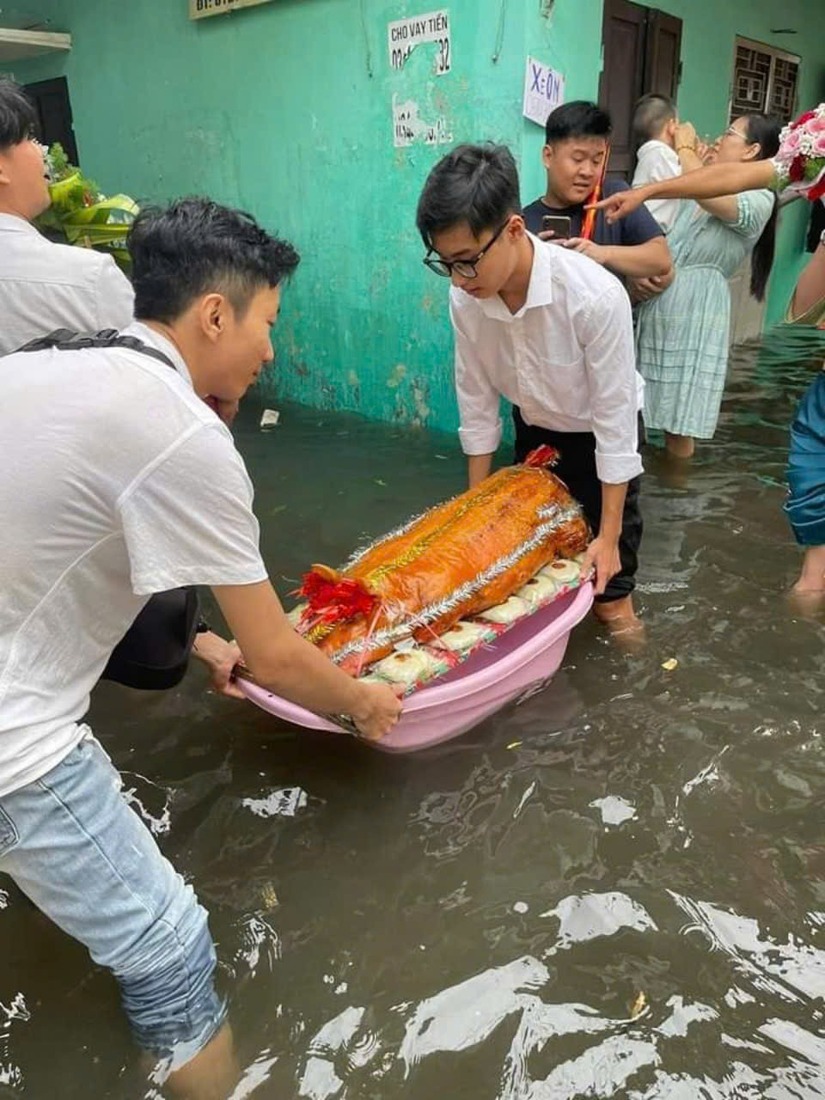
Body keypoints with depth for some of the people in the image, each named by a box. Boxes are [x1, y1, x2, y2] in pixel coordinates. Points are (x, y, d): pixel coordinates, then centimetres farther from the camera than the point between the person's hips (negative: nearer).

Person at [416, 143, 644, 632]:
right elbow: (477, 401, -10)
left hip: (598, 432, -4)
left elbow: (614, 415, -28)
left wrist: (608, 535, -22)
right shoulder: (466, 300, -23)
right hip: (534, 429, 4)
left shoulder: (596, 296, -36)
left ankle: (616, 601, 36)